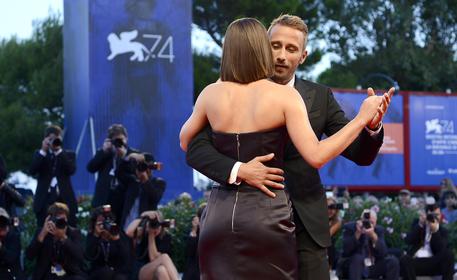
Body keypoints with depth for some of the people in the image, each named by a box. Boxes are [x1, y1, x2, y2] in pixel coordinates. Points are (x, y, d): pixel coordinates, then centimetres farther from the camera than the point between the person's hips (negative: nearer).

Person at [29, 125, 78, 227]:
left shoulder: (69, 155, 11)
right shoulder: (40, 154, 14)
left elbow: (71, 170, -8)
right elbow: (32, 171, -3)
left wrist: (59, 151, -10)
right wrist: (43, 151, -8)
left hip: (64, 199, -1)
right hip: (45, 200, 1)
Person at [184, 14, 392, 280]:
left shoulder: (320, 97, 5)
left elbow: (361, 154, 2)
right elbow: (196, 149, -6)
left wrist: (372, 125, -19)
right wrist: (237, 170, -24)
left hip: (306, 225, 1)